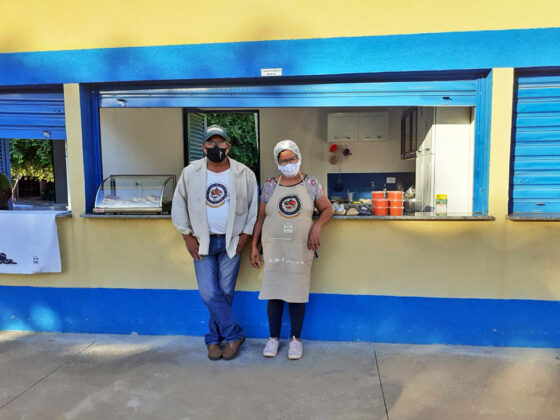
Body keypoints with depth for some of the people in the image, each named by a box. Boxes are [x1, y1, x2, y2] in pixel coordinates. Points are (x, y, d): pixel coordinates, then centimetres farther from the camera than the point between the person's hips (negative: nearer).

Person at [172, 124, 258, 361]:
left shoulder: (244, 174, -4)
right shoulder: (190, 173, -2)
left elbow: (254, 206, 4)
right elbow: (179, 205, 5)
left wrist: (245, 235, -1)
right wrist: (187, 236, 1)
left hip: (231, 242, 0)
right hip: (202, 242, 0)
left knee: (225, 293, 6)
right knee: (209, 294, -5)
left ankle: (214, 339, 24)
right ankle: (234, 335, 13)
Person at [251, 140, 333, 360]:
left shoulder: (311, 184, 3)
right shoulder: (270, 186, 4)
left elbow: (328, 209, 8)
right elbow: (260, 217, 7)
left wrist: (317, 226, -11)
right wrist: (254, 246, 4)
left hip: (300, 248, 0)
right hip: (273, 247, 1)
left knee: (297, 292, 6)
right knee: (274, 291, 6)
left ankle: (295, 338, 22)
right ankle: (274, 337, 22)